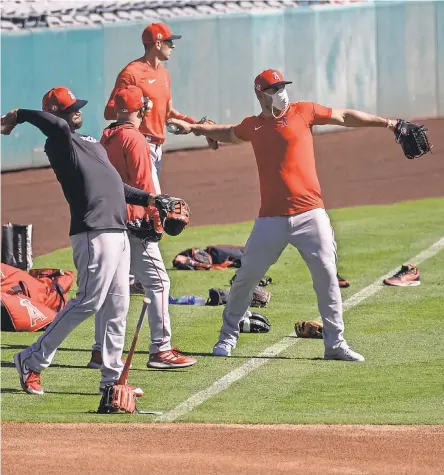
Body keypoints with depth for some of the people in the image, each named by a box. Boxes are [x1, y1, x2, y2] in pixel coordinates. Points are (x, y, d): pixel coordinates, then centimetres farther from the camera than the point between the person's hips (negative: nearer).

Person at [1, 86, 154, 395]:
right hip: (93, 233, -9)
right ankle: (33, 361, -3)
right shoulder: (60, 144, -7)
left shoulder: (92, 143, 22)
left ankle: (112, 378, 14)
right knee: (89, 301, -11)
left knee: (117, 307, 9)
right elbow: (59, 126, -31)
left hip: (118, 231, 9)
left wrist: (148, 199, 21)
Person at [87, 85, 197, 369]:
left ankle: (101, 351, 15)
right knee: (157, 282, -5)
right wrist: (156, 214, -12)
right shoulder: (134, 139, -11)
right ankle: (161, 349, -10)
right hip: (134, 220, -9)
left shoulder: (105, 139, 12)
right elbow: (142, 183, -16)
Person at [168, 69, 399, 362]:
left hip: (310, 214, -1)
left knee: (327, 276, -5)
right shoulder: (253, 126, 9)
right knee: (246, 277, 3)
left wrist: (386, 123, 2)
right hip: (271, 218, 1)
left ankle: (335, 344, 3)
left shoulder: (302, 112, 3)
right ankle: (229, 336, 21)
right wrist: (194, 128, 24)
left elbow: (345, 117, 6)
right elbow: (228, 134, 30)